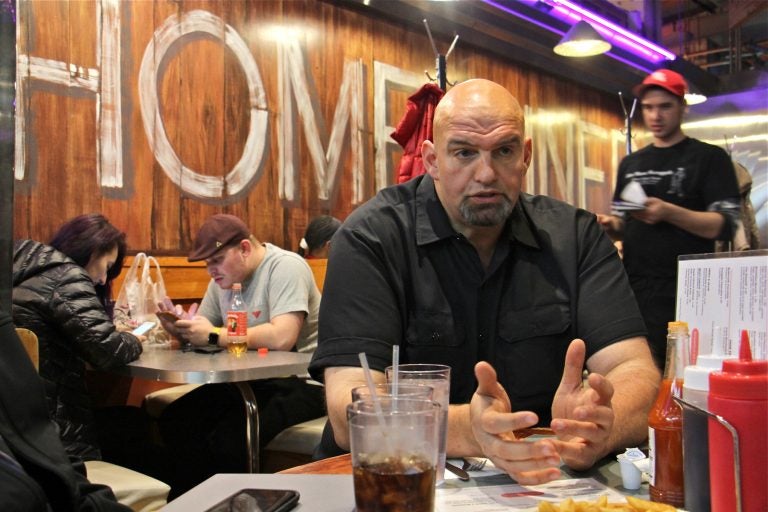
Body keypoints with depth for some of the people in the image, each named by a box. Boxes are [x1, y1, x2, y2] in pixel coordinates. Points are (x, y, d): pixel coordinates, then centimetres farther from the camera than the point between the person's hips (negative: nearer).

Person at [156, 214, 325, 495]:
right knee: (175, 421, -4)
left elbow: (282, 337, -30)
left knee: (229, 438, -26)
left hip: (299, 381, -8)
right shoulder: (224, 278, 9)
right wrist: (178, 327, -9)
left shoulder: (285, 267, -16)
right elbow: (201, 333, 15)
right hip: (249, 379, 9)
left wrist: (214, 335, -21)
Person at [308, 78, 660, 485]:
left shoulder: (576, 235, 1)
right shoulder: (370, 238, -10)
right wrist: (467, 430, -36)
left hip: (545, 482, 3)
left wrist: (599, 428, -29)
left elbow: (635, 371, -7)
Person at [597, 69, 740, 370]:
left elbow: (725, 226, -10)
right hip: (634, 293, 5)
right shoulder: (630, 164, 15)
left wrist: (668, 212, -25)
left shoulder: (709, 158, 0)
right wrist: (610, 226, -3)